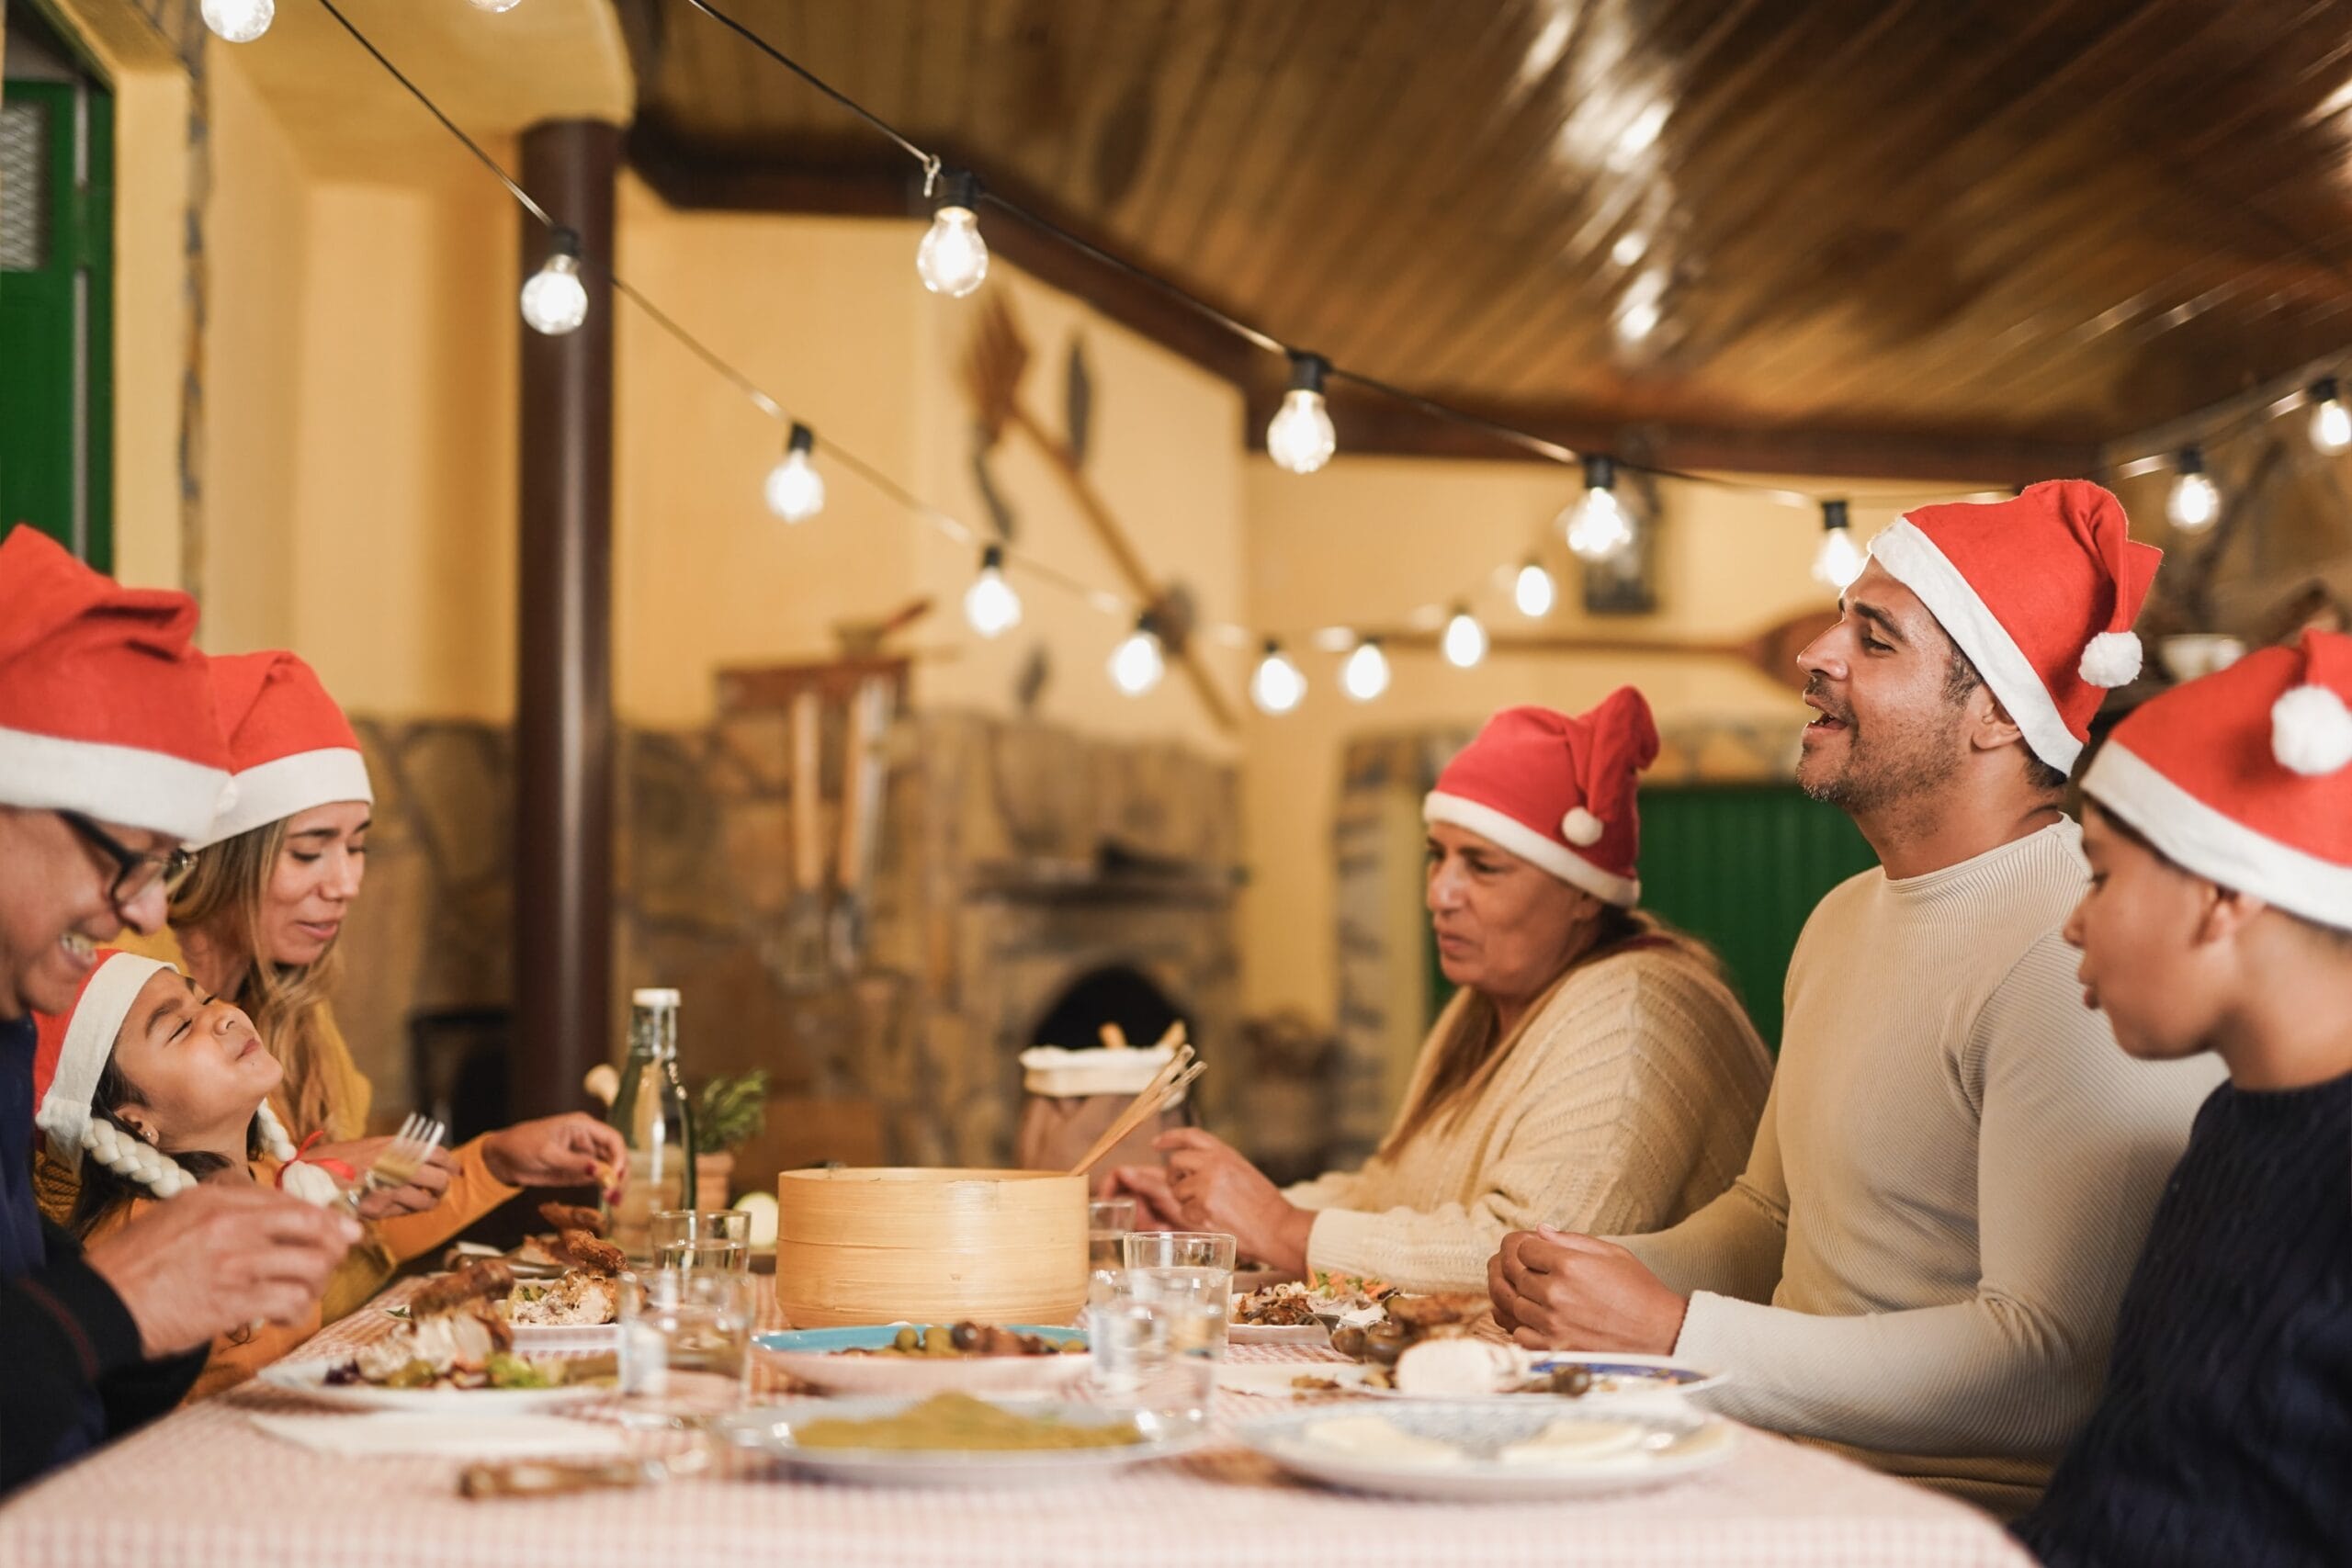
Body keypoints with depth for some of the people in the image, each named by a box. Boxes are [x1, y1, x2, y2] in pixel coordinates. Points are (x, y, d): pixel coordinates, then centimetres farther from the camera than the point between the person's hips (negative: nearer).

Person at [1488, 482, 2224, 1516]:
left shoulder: (2079, 962, -17)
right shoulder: (1844, 919, 15)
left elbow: (2062, 1363, -23)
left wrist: (1676, 1336, -22)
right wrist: (1613, 1276, 4)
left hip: (1969, 1509, -8)